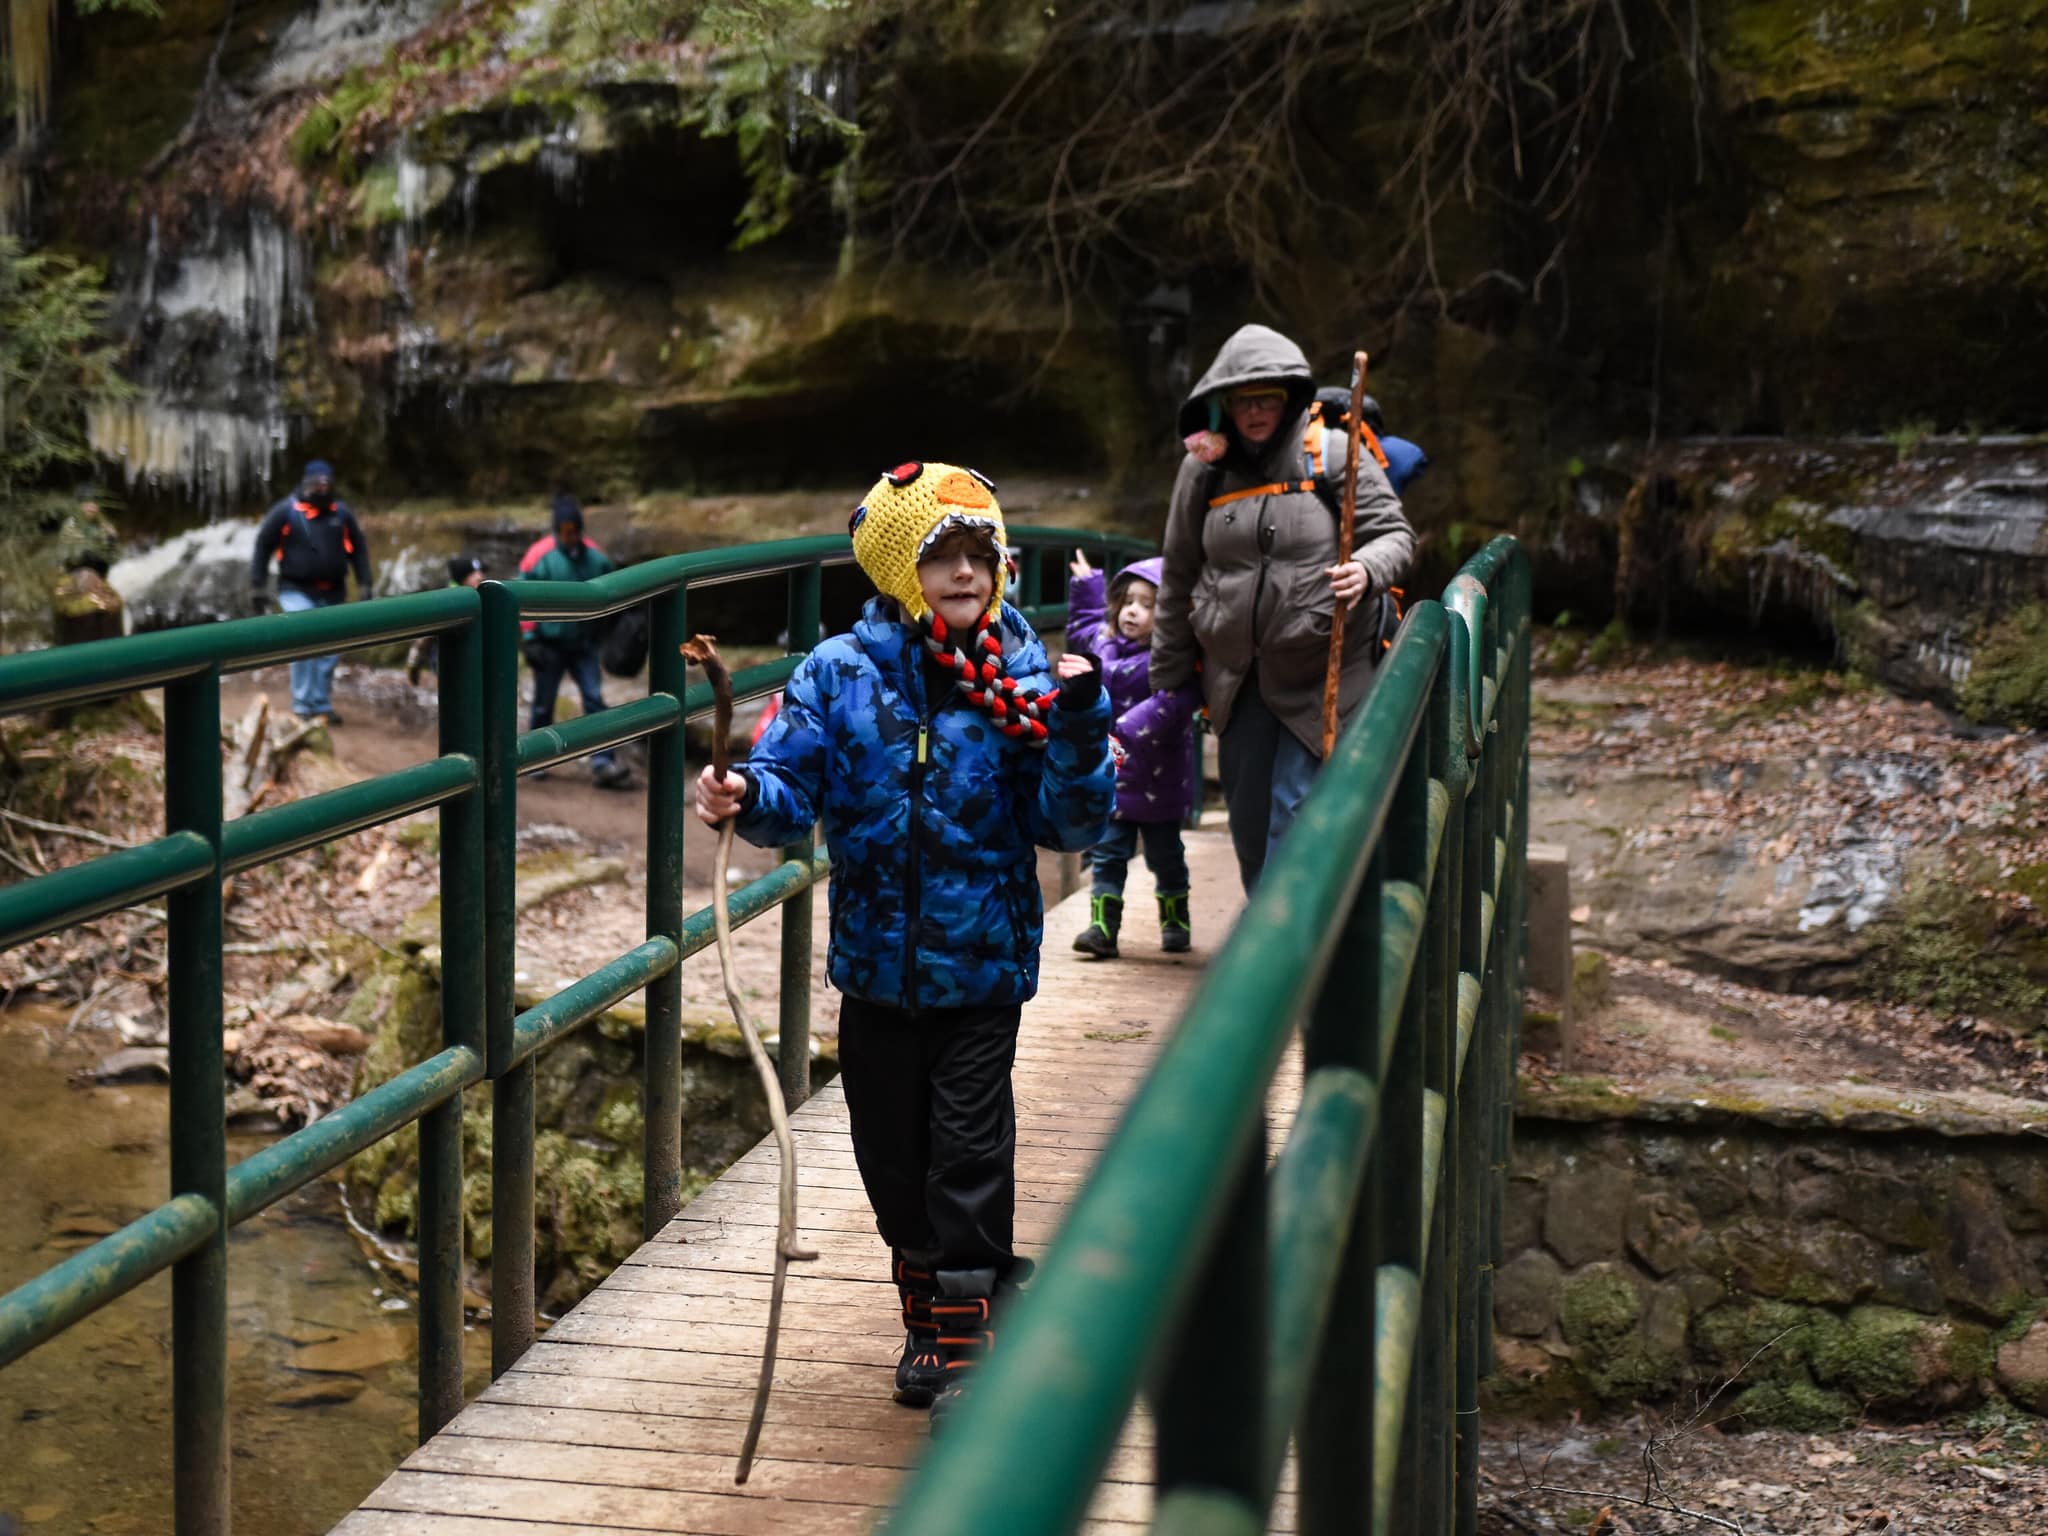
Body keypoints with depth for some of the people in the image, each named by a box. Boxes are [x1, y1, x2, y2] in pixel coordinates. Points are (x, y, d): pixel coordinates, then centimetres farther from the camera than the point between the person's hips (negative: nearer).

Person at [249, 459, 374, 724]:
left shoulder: (341, 513, 3)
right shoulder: (286, 511, -6)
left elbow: (359, 550, 11)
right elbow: (263, 546, 0)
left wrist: (364, 584, 4)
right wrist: (258, 587, -3)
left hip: (332, 594, 4)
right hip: (297, 592, -4)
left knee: (329, 652, 8)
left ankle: (322, 706, 19)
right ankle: (303, 706, -10)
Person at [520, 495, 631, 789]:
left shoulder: (596, 559, 0)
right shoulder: (541, 559, -11)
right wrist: (530, 639, -9)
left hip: (582, 644, 3)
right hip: (550, 643, -3)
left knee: (595, 699, -6)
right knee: (543, 706, 7)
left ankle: (603, 762, -9)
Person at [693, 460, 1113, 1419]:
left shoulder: (1025, 683, -5)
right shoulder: (839, 674, -3)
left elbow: (1070, 825, -7)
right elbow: (794, 788, -5)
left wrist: (1079, 730, -22)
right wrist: (746, 798, -26)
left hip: (982, 968, -2)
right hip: (877, 967, 2)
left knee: (969, 1150, -2)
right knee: (892, 1151, 13)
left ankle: (968, 1339, 11)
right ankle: (925, 1312, 34)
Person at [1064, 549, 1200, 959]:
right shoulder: (1104, 642, 3)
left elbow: (1167, 705, -37)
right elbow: (1080, 628, 27)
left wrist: (1123, 731, -44)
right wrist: (1085, 585, 25)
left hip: (1157, 783, -5)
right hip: (1110, 777, 5)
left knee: (1165, 856, 14)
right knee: (1106, 854, 1)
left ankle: (1176, 921, 32)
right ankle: (1102, 925, 2)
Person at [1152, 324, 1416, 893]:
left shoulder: (1335, 455, -5)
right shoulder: (1203, 469, 4)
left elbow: (1396, 535, -1)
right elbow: (1178, 579, 11)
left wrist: (1367, 568, -25)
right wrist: (1169, 676, 14)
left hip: (1321, 677, -4)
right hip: (1236, 678, 4)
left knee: (1296, 818, -9)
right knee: (1247, 822, 10)